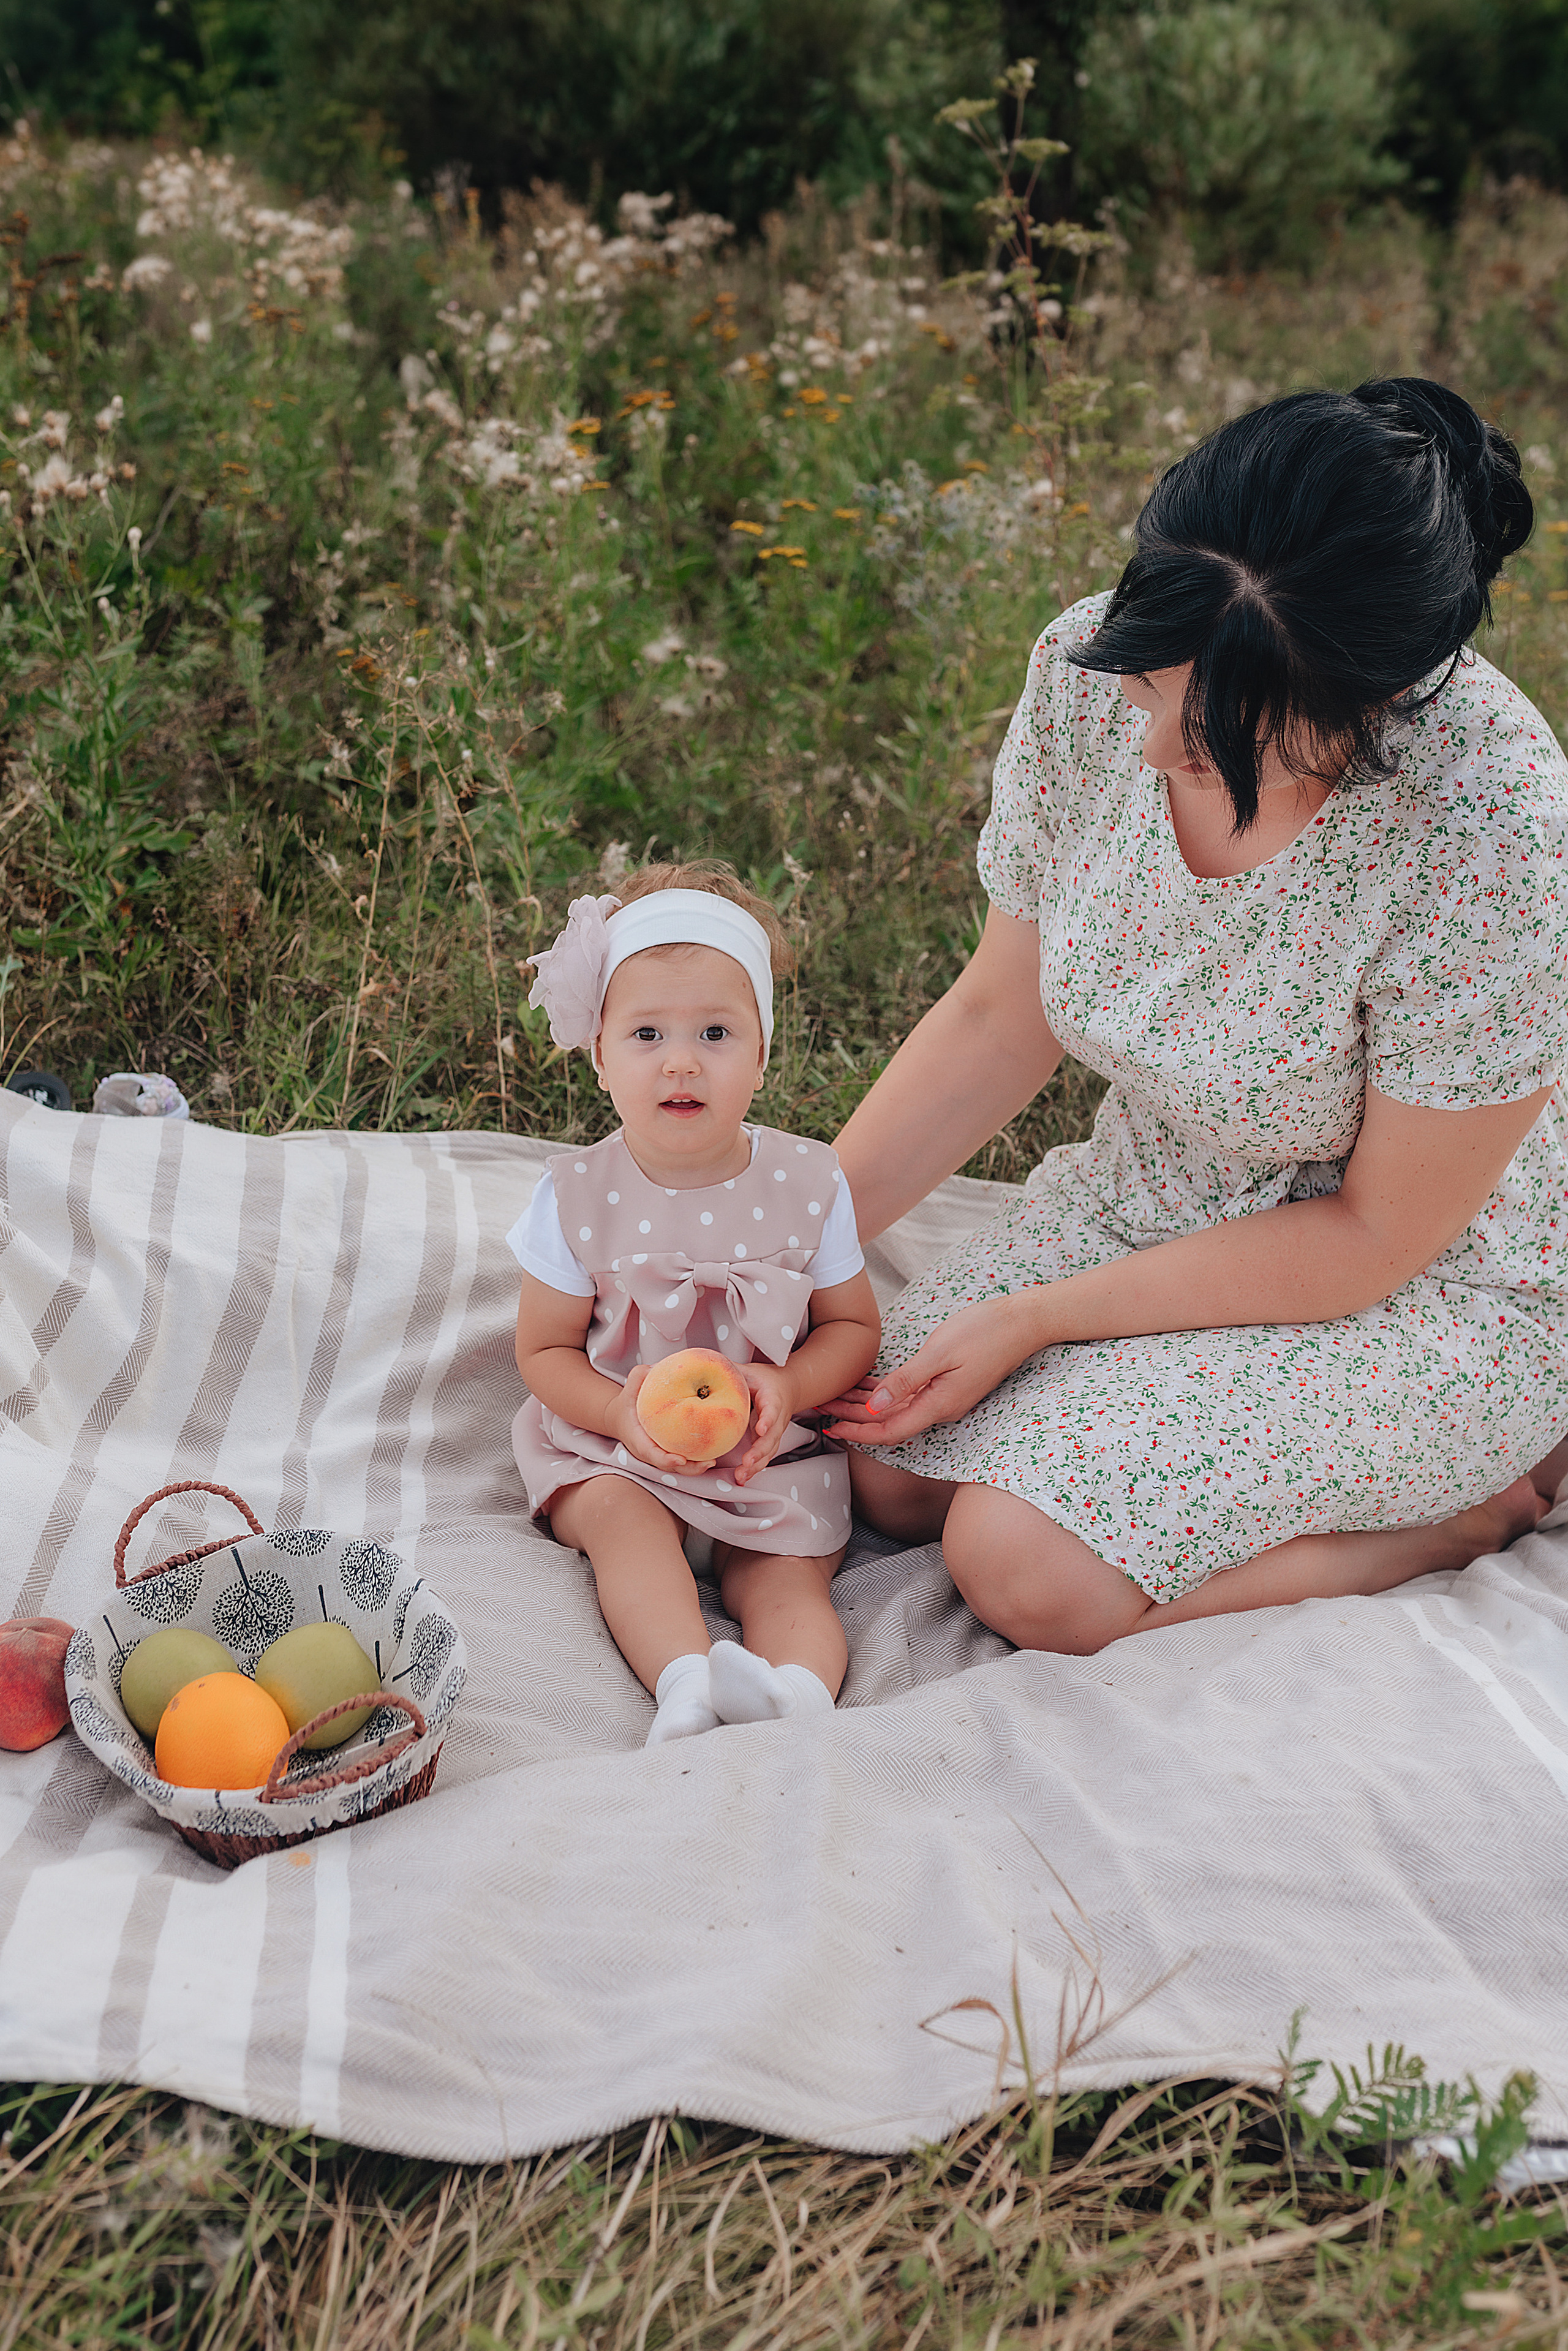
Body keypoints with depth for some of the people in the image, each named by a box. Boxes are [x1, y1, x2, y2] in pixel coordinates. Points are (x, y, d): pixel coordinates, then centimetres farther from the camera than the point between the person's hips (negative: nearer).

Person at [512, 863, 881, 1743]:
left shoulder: (808, 1184, -7)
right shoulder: (579, 1196, -9)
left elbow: (854, 1327, 5)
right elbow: (544, 1351, 0)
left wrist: (787, 1388, -17)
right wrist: (621, 1411, -21)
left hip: (772, 1450, 1)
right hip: (610, 1446, -1)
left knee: (785, 1579, -21)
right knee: (622, 1520, -30)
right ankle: (687, 1680, -43)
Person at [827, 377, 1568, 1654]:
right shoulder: (1095, 673, -17)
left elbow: (1376, 1237, -22)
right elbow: (999, 1019, -4)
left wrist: (1035, 1321, -18)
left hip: (1421, 1288, -6)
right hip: (1153, 1196, 6)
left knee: (1026, 1569, -20)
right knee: (893, 1474, -5)